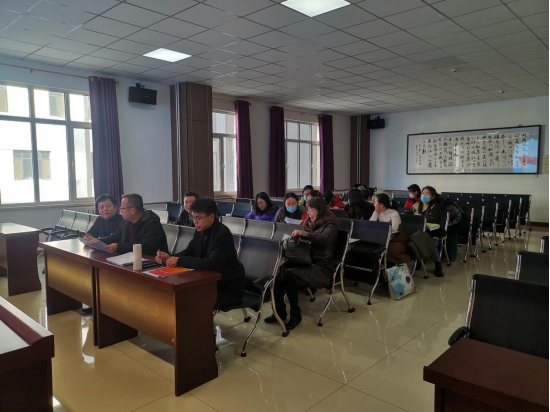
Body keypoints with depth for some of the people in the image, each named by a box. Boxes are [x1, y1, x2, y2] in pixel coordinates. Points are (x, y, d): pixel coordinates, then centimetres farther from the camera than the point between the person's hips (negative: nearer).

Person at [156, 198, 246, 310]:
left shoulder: (222, 234, -25)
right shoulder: (201, 230, -1)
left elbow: (212, 264, -33)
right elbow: (189, 251, 9)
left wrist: (180, 260, -30)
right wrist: (169, 258, -11)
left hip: (229, 289, -7)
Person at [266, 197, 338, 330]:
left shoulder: (330, 224, -2)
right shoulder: (310, 223, 19)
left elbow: (326, 238, -24)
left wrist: (304, 233, -35)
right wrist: (296, 234, 0)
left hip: (322, 267, -6)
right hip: (307, 261, 7)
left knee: (289, 274, -30)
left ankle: (295, 315, -16)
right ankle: (280, 311, -9)